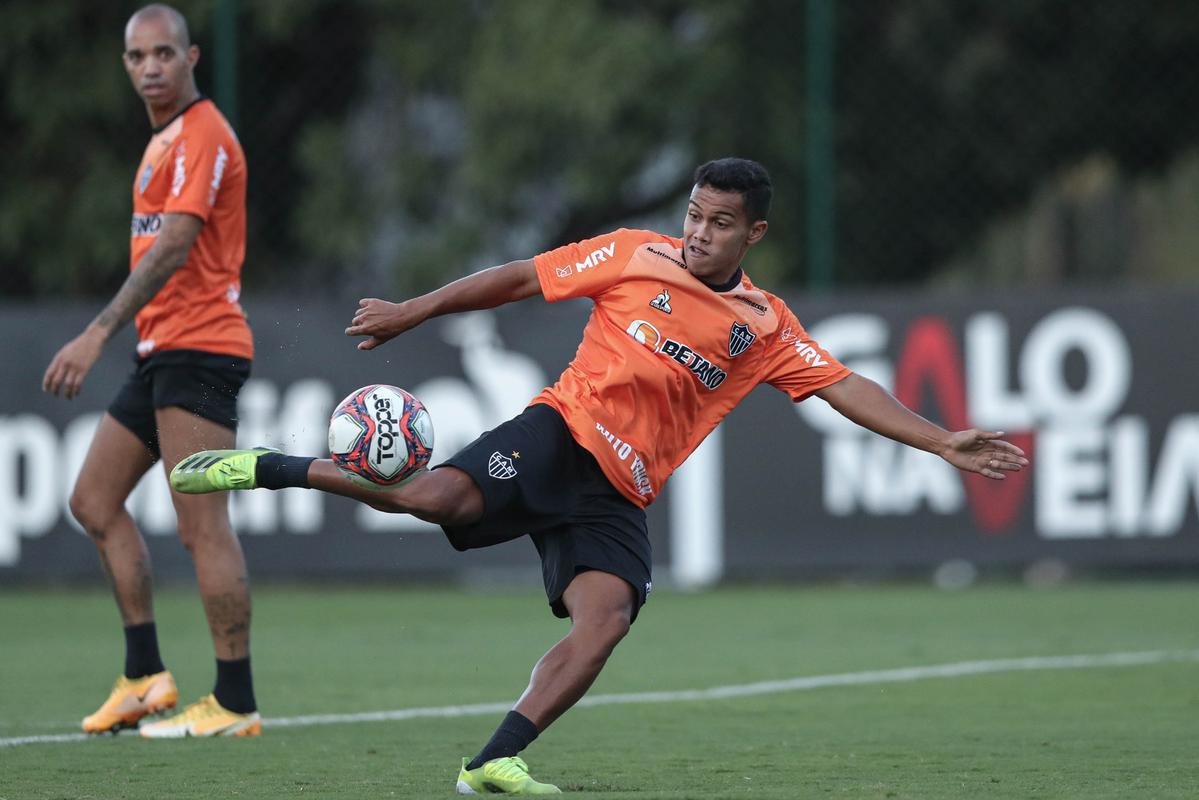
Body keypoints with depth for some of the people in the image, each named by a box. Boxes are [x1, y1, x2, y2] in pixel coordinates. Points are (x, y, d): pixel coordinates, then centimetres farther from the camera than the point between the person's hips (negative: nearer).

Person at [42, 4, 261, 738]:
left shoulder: (203, 135, -12)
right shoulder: (165, 140, 18)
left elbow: (173, 246, -22)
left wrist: (101, 333, -28)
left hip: (198, 347, -10)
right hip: (163, 350, 10)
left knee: (203, 526, -11)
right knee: (95, 501, 10)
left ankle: (236, 704, -9)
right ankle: (146, 677, 12)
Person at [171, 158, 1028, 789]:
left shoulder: (765, 328, 9)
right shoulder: (637, 256, 4)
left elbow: (847, 388, 6)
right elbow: (521, 279, 9)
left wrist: (942, 441, -5)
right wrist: (413, 312, 8)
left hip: (618, 494, 3)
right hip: (561, 431, -3)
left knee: (605, 618, -23)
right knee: (435, 495, -30)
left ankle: (495, 763, -21)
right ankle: (267, 468, -14)